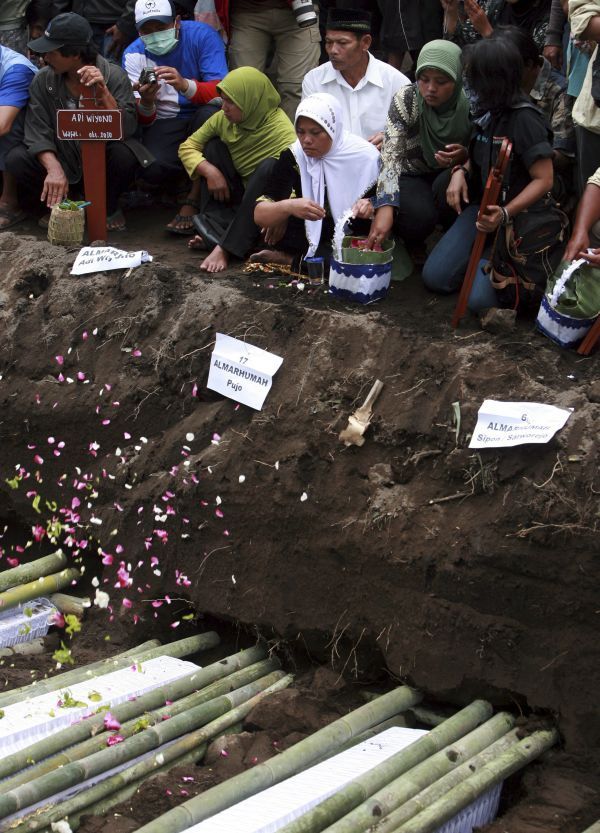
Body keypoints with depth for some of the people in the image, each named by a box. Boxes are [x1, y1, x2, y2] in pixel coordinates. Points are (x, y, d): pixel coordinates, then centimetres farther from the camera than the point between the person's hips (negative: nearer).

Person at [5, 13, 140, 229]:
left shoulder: (114, 76, -15)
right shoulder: (43, 80, -8)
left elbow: (127, 129, -24)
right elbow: (37, 132, -13)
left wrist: (102, 91, -37)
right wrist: (54, 169, -30)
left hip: (102, 159, -2)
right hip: (62, 160, 2)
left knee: (123, 154, -35)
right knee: (16, 159, -23)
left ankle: (109, 207, -1)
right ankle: (61, 205, 5)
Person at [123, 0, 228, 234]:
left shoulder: (201, 35, -13)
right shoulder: (134, 54, -6)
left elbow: (220, 92, -24)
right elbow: (144, 121, -9)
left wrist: (185, 85, -43)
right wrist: (146, 102, -33)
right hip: (165, 122, 1)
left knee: (212, 113, -37)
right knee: (152, 170, -29)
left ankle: (193, 199, -20)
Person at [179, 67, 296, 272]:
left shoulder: (281, 129, -22)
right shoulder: (223, 119, -5)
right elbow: (187, 147, 1)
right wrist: (210, 171, -18)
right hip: (234, 198, 5)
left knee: (271, 165, -33)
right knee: (214, 146, -9)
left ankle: (225, 247, -38)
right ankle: (216, 226, -23)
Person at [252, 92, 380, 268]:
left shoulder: (364, 157, -10)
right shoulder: (293, 157, -8)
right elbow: (260, 215, -14)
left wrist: (370, 208, -24)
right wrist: (288, 207, -36)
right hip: (308, 239, 0)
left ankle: (291, 260, -11)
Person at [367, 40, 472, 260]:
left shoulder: (469, 104, -15)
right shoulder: (406, 100, -19)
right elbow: (390, 155, -27)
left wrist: (464, 156, -30)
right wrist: (385, 206, -43)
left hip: (450, 176, 1)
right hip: (413, 176, -1)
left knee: (447, 184, -35)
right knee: (420, 216, -33)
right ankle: (414, 245, 7)